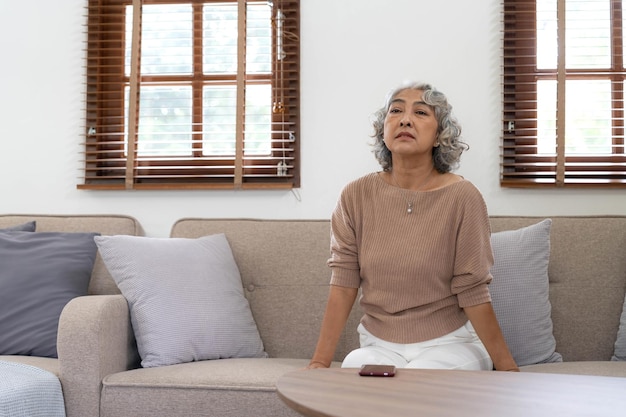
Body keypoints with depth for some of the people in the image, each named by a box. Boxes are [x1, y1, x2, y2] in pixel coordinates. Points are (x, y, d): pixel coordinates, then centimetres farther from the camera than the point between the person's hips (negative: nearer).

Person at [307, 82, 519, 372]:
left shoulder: (462, 197, -11)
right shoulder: (357, 196, -2)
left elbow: (473, 293, -10)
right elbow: (343, 286, -4)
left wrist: (507, 369, -11)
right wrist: (319, 362, -10)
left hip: (449, 343, -2)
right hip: (379, 345, 2)